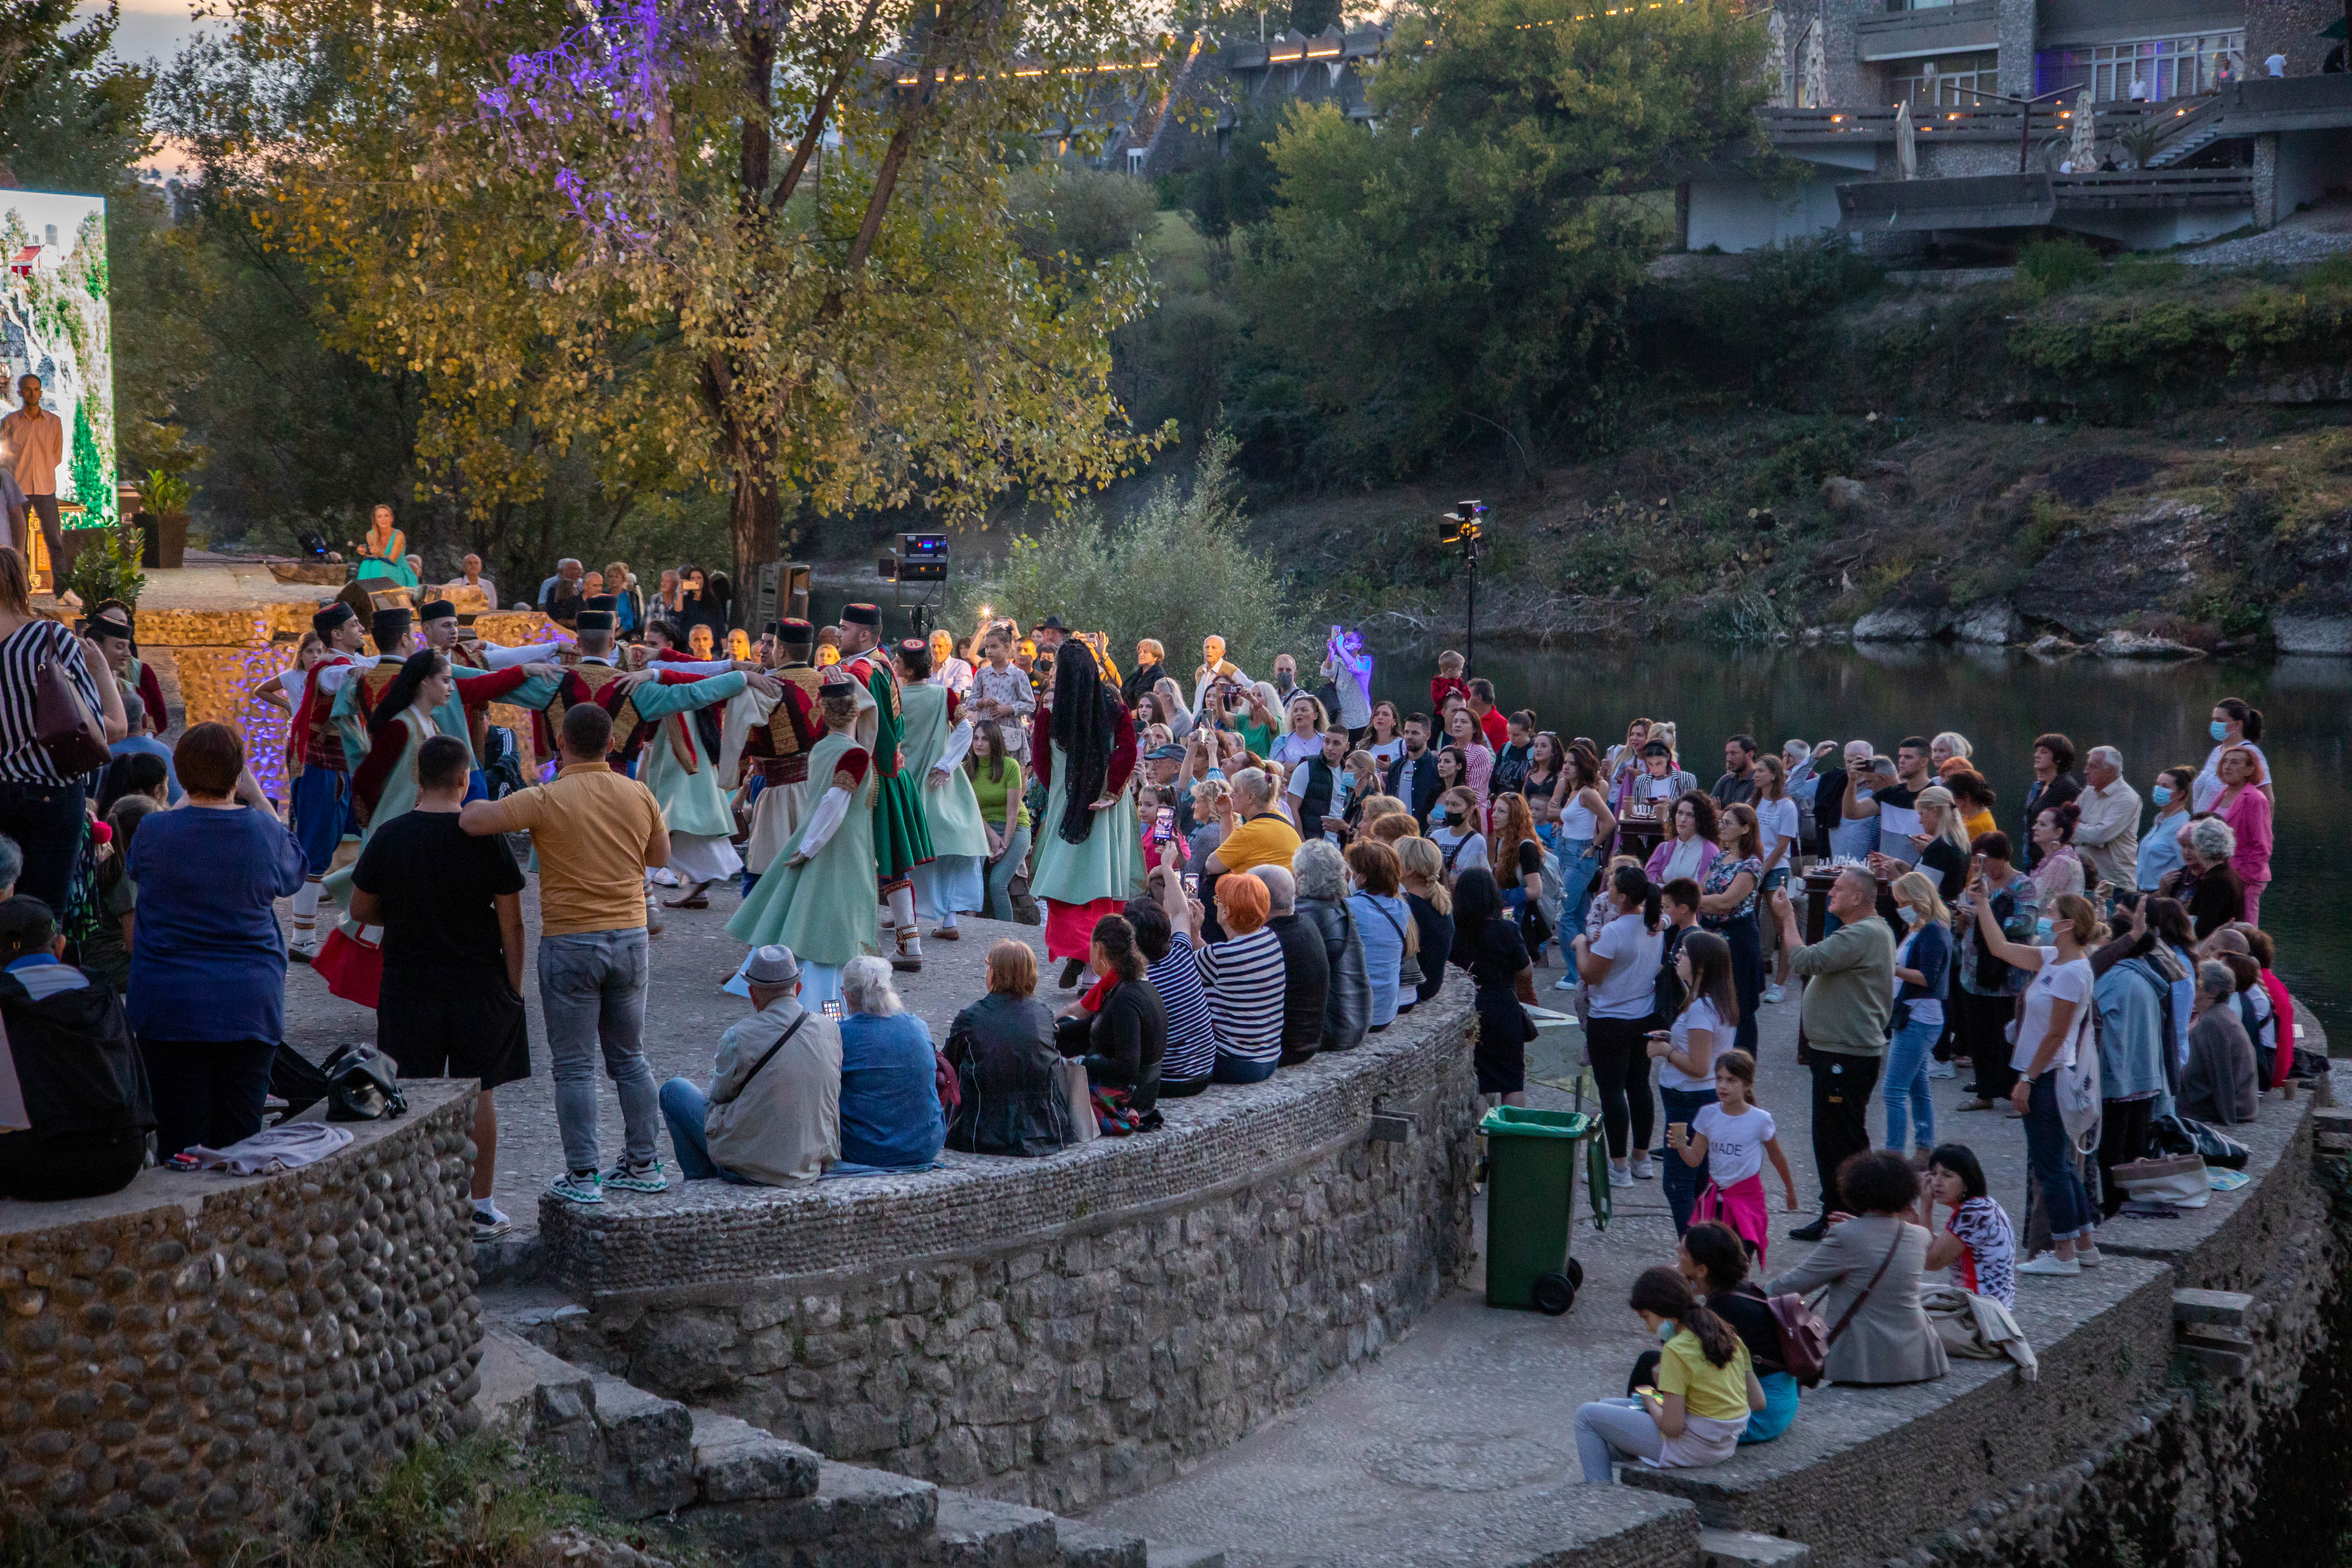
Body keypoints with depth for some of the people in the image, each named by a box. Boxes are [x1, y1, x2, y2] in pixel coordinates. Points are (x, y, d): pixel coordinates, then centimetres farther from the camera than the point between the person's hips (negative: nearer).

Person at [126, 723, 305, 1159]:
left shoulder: (153, 831, -6)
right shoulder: (262, 830, -5)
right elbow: (295, 870, 17)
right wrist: (258, 798, 20)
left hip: (168, 1004, 0)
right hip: (250, 1004, 1)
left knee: (179, 1140, 2)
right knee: (240, 1138, 4)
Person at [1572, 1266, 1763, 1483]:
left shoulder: (1677, 1351, -22)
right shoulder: (1727, 1335, 1)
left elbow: (1672, 1427, -23)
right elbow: (1758, 1401, 7)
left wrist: (1650, 1402, -2)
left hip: (1691, 1448, -9)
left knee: (1587, 1415, 3)